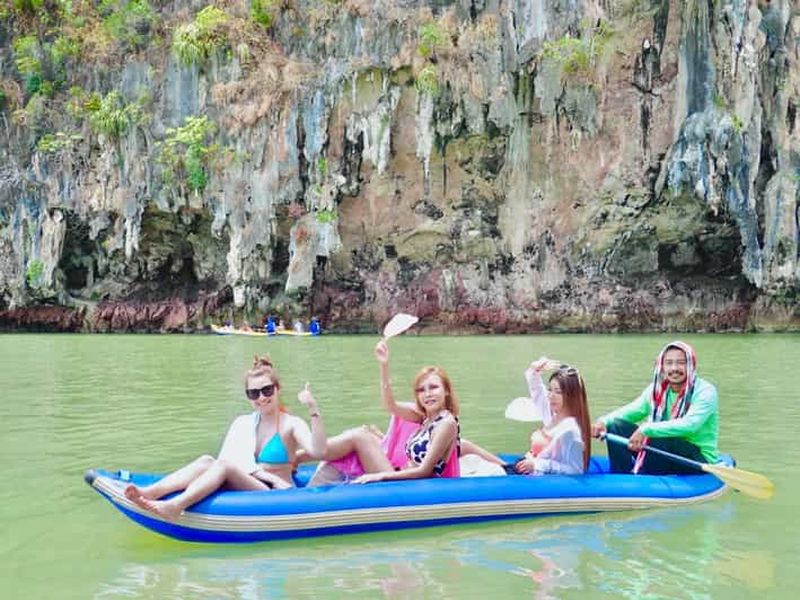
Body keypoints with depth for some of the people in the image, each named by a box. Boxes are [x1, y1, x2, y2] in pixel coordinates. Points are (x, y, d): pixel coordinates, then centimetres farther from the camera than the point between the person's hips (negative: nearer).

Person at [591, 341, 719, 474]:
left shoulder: (705, 391, -16)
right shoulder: (657, 389, 3)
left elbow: (689, 425, -32)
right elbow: (631, 410, -4)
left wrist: (646, 429, -42)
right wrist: (604, 421, -25)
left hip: (699, 460, -6)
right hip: (668, 455, 6)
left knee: (658, 440, -35)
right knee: (616, 427, -9)